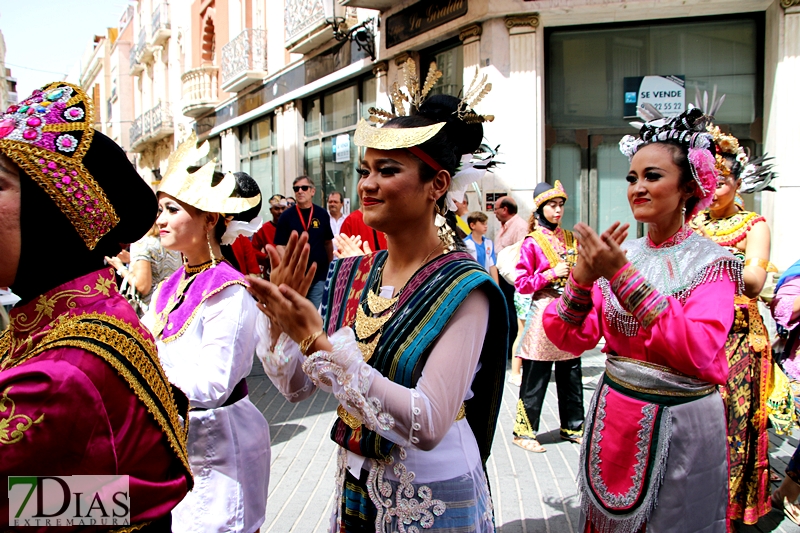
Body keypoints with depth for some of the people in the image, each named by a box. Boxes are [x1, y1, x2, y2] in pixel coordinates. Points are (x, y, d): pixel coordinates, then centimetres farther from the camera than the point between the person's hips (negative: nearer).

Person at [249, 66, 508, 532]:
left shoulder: (462, 288, -19)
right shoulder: (350, 276, -3)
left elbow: (428, 424, -28)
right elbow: (297, 386, 0)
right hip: (355, 484, 5)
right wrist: (282, 324, -18)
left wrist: (320, 343, -31)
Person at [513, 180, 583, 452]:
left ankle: (572, 426, 27)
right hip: (543, 312, -5)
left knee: (571, 377, 12)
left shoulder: (571, 239, 12)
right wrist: (551, 274, -15)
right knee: (535, 379, 0)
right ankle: (524, 432, 11)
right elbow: (521, 284, -7)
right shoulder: (532, 242, -4)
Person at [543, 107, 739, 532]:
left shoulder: (711, 262, -9)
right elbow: (571, 338, -4)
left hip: (683, 425, -3)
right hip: (615, 415, 4)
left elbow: (699, 354, -25)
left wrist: (623, 276, -28)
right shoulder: (619, 255, 1)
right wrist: (582, 277, -21)